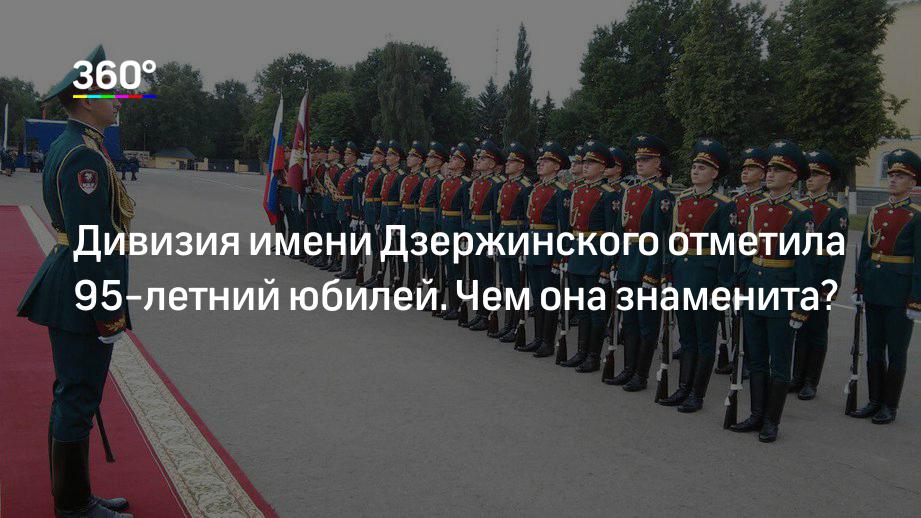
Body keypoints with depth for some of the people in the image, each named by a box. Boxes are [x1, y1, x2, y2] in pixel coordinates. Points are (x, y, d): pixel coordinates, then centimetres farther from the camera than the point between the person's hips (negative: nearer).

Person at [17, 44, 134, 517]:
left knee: (72, 396, 17)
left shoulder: (66, 146, 15)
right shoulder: (85, 156, -18)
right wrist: (109, 314, -20)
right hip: (82, 298, -11)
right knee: (77, 399, 0)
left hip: (68, 290, 11)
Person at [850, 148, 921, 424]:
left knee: (896, 350, 4)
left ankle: (890, 406, 14)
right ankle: (875, 401, 23)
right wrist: (858, 287, 10)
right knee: (874, 348, 12)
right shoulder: (876, 212, 9)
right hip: (874, 287, 6)